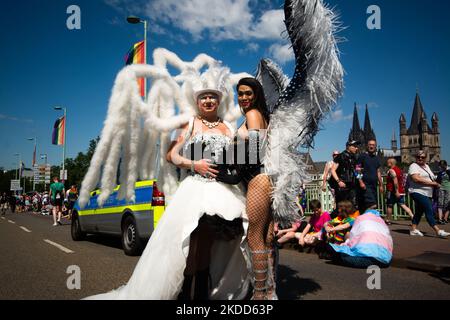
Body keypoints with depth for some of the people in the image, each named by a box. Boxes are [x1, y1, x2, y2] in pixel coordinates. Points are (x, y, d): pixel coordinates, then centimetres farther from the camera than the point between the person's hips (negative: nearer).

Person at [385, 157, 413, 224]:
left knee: (389, 206, 3)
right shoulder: (399, 170, 16)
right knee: (403, 205, 6)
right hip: (401, 191, 8)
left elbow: (395, 181, -23)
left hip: (393, 191, -8)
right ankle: (412, 216, -6)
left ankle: (388, 220, 10)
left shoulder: (391, 170, -12)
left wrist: (396, 191, -27)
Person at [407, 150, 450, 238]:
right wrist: (432, 183, -18)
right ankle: (438, 231, -17)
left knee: (419, 211, 11)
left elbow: (431, 178, 26)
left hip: (426, 194, 9)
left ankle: (414, 230, 17)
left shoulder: (426, 166, 21)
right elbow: (416, 179, -20)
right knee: (429, 211, -15)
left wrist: (435, 184, 3)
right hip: (418, 192, -9)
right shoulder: (414, 166, -7)